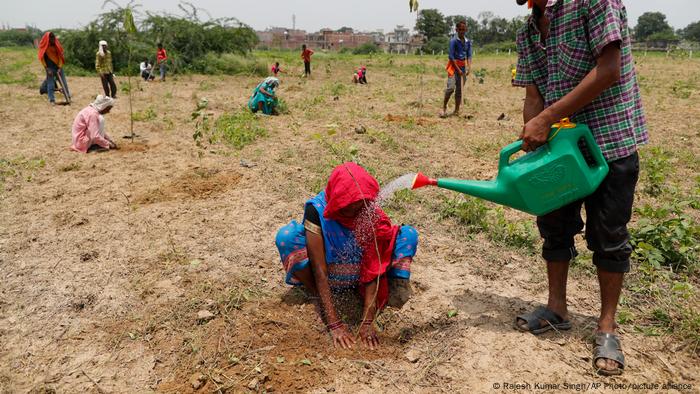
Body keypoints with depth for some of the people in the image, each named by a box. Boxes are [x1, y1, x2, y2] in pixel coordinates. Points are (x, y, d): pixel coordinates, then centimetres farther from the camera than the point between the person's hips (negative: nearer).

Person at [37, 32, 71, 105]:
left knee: (64, 82, 5)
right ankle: (52, 100, 4)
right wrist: (47, 69, -11)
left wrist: (60, 67, -7)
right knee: (50, 84, -1)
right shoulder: (43, 47, -8)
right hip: (50, 68, -3)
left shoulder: (56, 45, 0)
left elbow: (60, 56, 2)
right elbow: (42, 58, -5)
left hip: (58, 67, 3)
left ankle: (68, 98, 14)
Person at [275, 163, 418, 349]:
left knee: (408, 234, -18)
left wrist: (367, 322, -30)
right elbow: (320, 271, -29)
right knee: (287, 236, -30)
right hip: (327, 277, -1)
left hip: (360, 276, 1)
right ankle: (317, 297, -13)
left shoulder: (372, 213, -23)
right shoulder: (316, 210, -28)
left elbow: (373, 268, -24)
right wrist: (334, 324, -32)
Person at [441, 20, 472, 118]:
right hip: (453, 65, -5)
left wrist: (469, 68, -8)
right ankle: (444, 108, -5)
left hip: (463, 66, 5)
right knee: (451, 87, -17)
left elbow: (469, 55, 7)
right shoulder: (453, 41, -9)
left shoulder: (468, 42, 8)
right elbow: (451, 56, -13)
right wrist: (458, 69, -15)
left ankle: (456, 111, 11)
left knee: (459, 89, 6)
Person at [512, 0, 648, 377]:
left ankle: (607, 328, 18)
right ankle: (556, 308, 31)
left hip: (610, 139, -6)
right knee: (554, 225, 13)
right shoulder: (528, 33, 7)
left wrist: (546, 118, -22)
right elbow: (533, 96, 4)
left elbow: (608, 70, -21)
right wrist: (533, 148, -8)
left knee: (608, 236, 3)